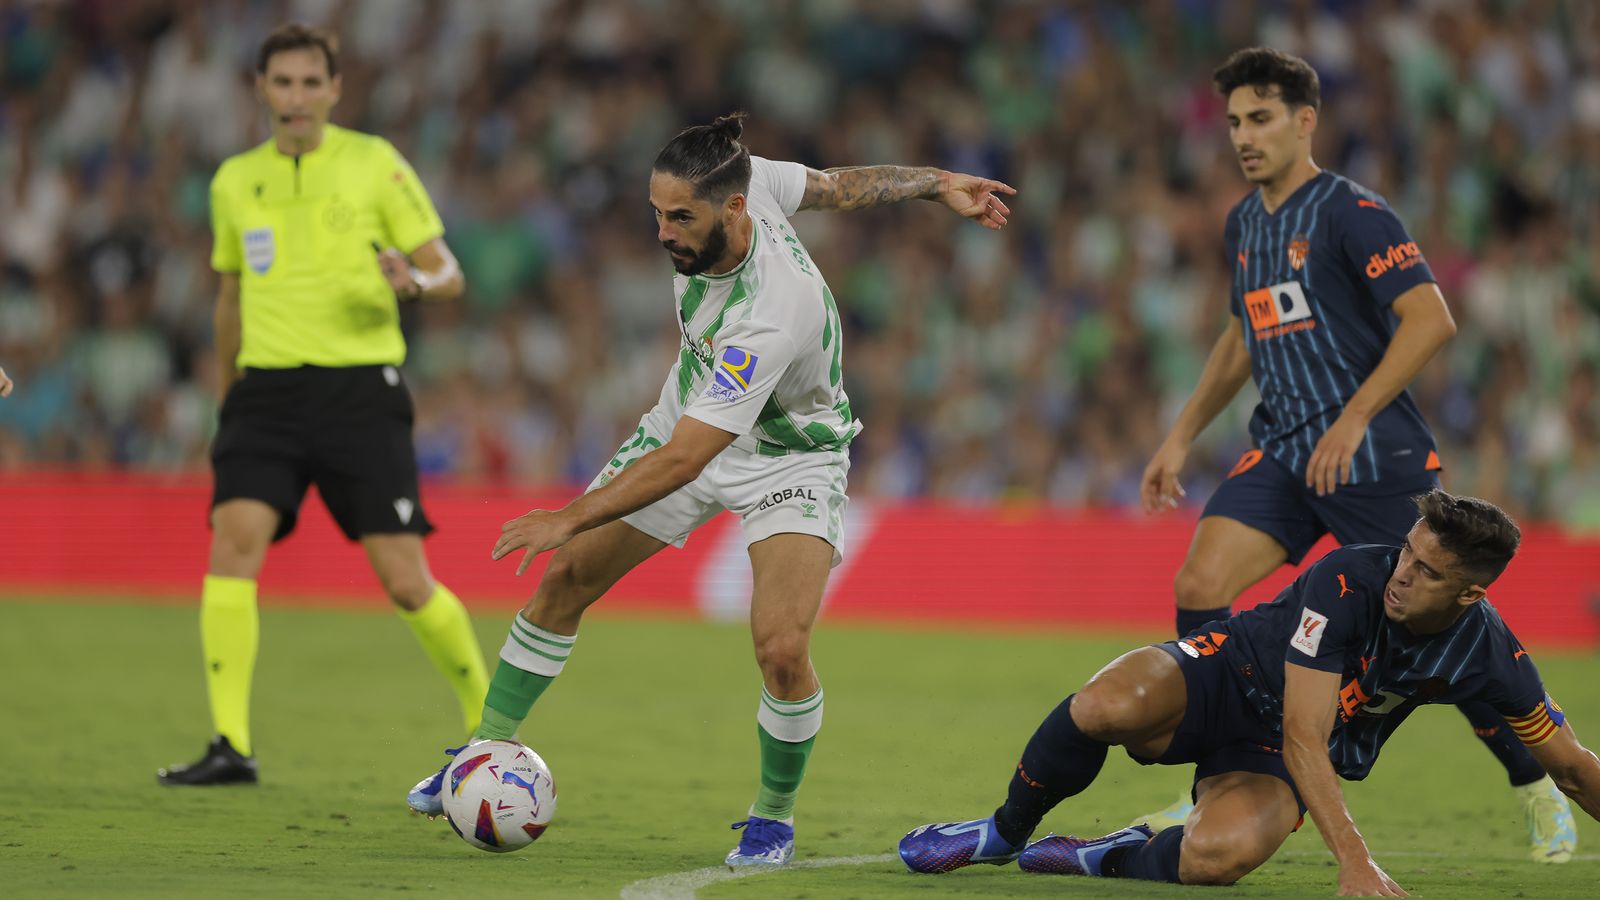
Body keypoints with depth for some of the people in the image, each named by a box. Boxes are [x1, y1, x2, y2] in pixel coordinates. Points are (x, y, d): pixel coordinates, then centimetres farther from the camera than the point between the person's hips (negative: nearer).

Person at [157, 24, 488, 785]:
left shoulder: (374, 164, 1)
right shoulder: (234, 182, 12)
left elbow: (447, 273, 1)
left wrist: (417, 281, -22)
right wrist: (226, 399, 27)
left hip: (360, 386, -3)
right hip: (268, 387, 3)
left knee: (404, 581, -5)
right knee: (233, 538, -19)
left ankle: (486, 720, 17)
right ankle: (230, 745, -18)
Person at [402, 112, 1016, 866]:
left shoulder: (773, 314, -42)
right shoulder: (748, 180, -22)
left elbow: (686, 458, -40)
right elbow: (839, 186, -1)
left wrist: (572, 518, -37)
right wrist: (935, 183, 17)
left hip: (788, 459, -7)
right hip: (686, 418, 7)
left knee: (782, 649, -23)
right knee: (563, 579, 4)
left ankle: (774, 816, 4)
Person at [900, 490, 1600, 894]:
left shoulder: (1490, 657, -17)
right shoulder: (1347, 583, -28)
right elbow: (1302, 739, -32)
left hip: (1269, 761, 2)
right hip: (1227, 676, -2)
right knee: (1112, 702, -38)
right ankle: (1004, 833, -9)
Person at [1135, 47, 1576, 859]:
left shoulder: (1349, 212, -11)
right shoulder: (1244, 223, 13)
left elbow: (1430, 319, -19)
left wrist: (1354, 418, -24)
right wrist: (1182, 436, 23)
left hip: (1374, 457, -7)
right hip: (1283, 455, 7)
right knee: (1199, 587, -11)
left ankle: (1539, 795, 16)